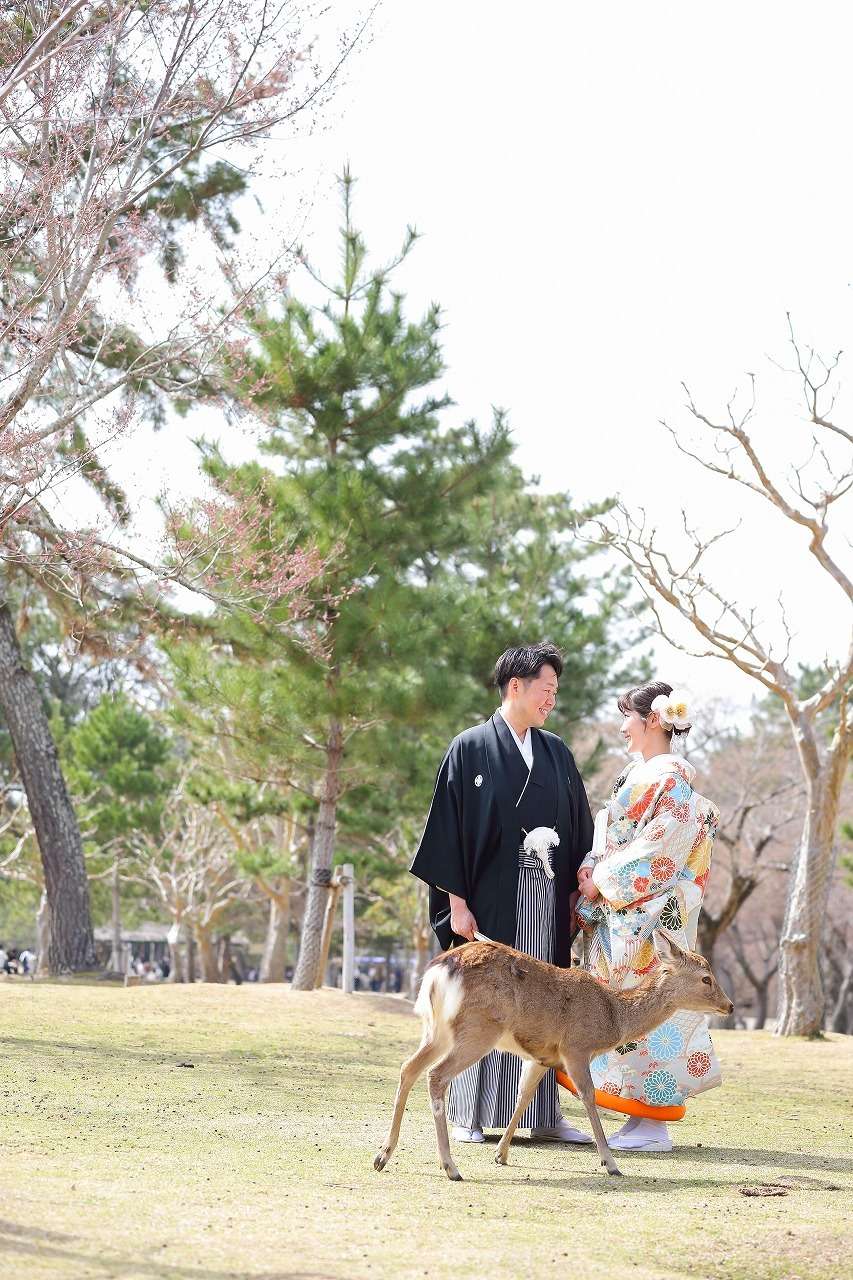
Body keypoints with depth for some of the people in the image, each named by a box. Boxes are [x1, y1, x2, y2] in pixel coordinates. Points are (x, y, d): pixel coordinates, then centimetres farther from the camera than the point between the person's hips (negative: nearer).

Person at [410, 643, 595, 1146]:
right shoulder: (471, 749, -2)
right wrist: (457, 902, -11)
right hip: (491, 899, -4)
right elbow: (449, 827, -5)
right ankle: (469, 1117, 5)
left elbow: (579, 827, 14)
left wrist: (575, 895, 6)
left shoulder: (557, 753, 12)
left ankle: (543, 1113, 11)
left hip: (546, 900, 5)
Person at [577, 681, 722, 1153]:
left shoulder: (672, 778, -10)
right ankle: (641, 1118, 13)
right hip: (620, 914, 9)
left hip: (650, 914, -9)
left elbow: (662, 848, -17)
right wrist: (592, 874, 1)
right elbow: (611, 841, 19)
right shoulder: (637, 775, 17)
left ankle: (654, 1126, -4)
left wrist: (603, 880, -13)